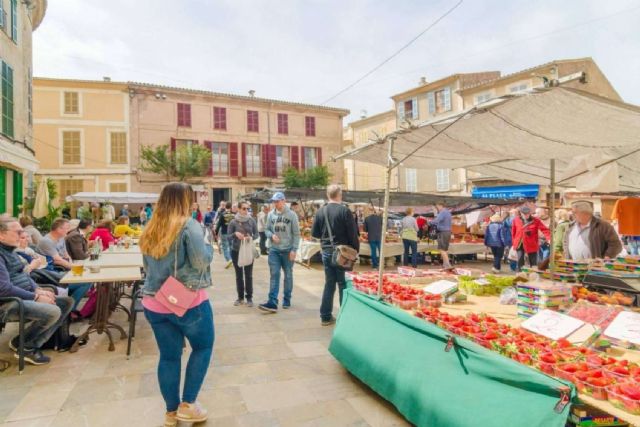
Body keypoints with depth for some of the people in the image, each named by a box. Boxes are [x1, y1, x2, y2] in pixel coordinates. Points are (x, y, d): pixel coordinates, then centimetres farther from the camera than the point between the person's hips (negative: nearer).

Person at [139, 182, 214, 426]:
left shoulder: (150, 229, 8)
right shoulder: (189, 225, -13)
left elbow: (147, 266, 19)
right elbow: (201, 261, -19)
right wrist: (208, 244, -1)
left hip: (154, 303, 6)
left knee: (169, 355, 15)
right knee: (203, 346, 15)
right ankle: (187, 405, 16)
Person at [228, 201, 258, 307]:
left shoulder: (252, 221, -3)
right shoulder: (233, 222, -6)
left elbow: (256, 234, 2)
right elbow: (229, 237, -4)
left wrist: (251, 238, -18)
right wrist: (235, 234, -23)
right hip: (236, 251, 0)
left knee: (249, 275, 4)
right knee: (239, 275, 10)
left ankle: (249, 298, 13)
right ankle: (240, 297, 21)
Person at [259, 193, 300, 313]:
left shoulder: (292, 215, -7)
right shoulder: (270, 215, 2)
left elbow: (296, 234, -6)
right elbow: (266, 230, 10)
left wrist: (294, 249, -11)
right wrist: (271, 235, -13)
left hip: (288, 250, -2)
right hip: (274, 250, 2)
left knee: (288, 275, 10)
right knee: (274, 275, -2)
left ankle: (287, 300, 24)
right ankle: (272, 302, -3)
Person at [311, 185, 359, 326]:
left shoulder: (320, 211, 1)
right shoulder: (344, 210, -13)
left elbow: (314, 233, 6)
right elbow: (353, 234, -12)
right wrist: (356, 249, 0)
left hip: (326, 252, 5)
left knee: (329, 283, 14)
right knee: (344, 284, 6)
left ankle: (326, 316, 18)